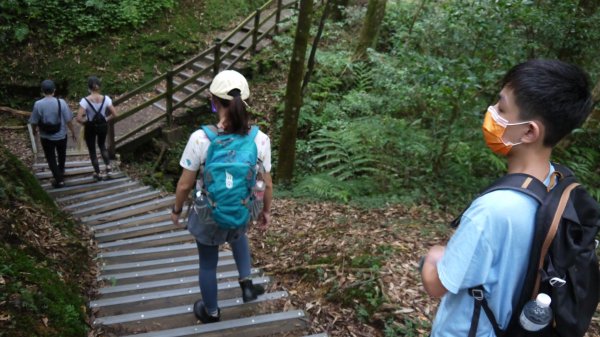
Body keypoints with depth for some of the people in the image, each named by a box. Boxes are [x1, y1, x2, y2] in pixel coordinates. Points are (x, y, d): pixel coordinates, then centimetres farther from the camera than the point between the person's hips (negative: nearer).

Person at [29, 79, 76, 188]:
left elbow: (34, 122, -7)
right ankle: (61, 170, 51)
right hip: (61, 135, 2)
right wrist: (73, 132, 4)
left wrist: (34, 130, 15)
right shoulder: (61, 102, -17)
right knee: (61, 155, 27)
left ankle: (59, 179, 14)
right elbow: (68, 120, -12)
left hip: (46, 137, -1)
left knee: (51, 158, 13)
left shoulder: (38, 104, -17)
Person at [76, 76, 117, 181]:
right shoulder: (106, 99, -15)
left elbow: (79, 118, -25)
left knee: (92, 150, 17)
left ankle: (97, 174, 27)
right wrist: (106, 119, 2)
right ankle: (108, 165, 17)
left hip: (90, 127, -2)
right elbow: (114, 114, -14)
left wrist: (85, 122, -5)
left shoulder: (85, 101, -21)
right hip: (103, 126, 3)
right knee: (102, 145, 31)